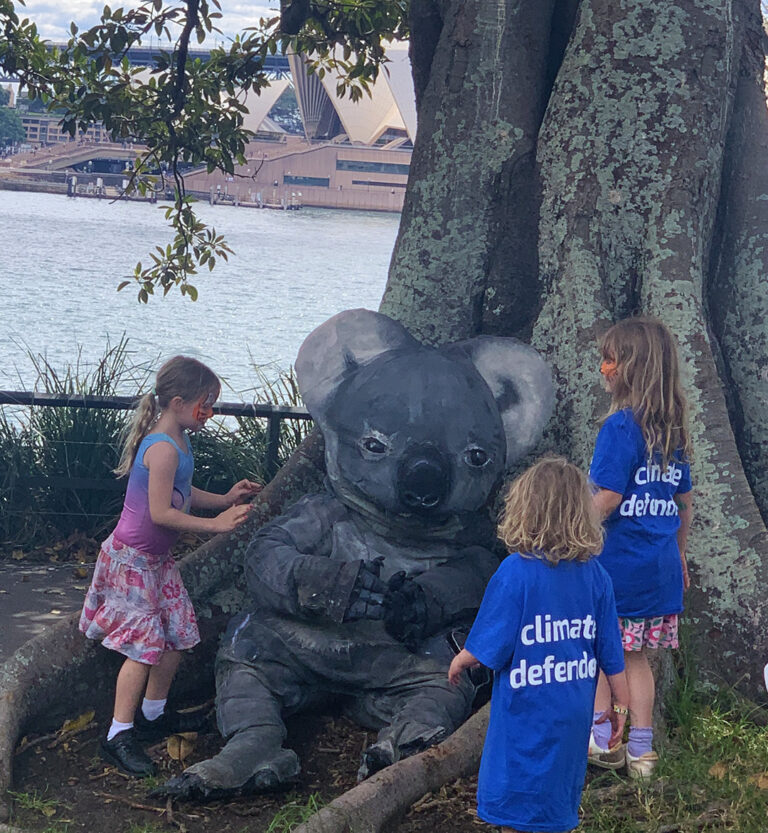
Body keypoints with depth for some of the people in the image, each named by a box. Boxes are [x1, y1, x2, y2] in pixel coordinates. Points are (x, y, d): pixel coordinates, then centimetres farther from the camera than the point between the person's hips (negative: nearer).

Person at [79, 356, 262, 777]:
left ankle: (153, 714, 31)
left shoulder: (177, 442, 7)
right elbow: (161, 513, -27)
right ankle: (119, 735, -4)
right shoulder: (163, 449, -25)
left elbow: (183, 494, 17)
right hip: (132, 559, -10)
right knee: (145, 646, -10)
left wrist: (225, 499, 6)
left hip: (157, 559, 10)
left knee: (177, 635, 15)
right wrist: (216, 524, -25)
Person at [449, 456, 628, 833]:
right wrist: (620, 704, 13)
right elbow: (610, 651, 1)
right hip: (574, 715, 5)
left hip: (526, 714, -5)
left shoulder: (515, 573, -19)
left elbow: (487, 649, -15)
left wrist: (458, 662, 6)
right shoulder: (594, 575, -4)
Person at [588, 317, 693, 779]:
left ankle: (604, 740, 9)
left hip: (618, 561, -7)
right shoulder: (674, 429, 8)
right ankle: (642, 749, 16)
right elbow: (685, 502, 15)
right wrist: (679, 555, 24)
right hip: (661, 565, 7)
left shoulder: (621, 425, -15)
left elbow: (608, 498, -19)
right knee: (635, 654, 14)